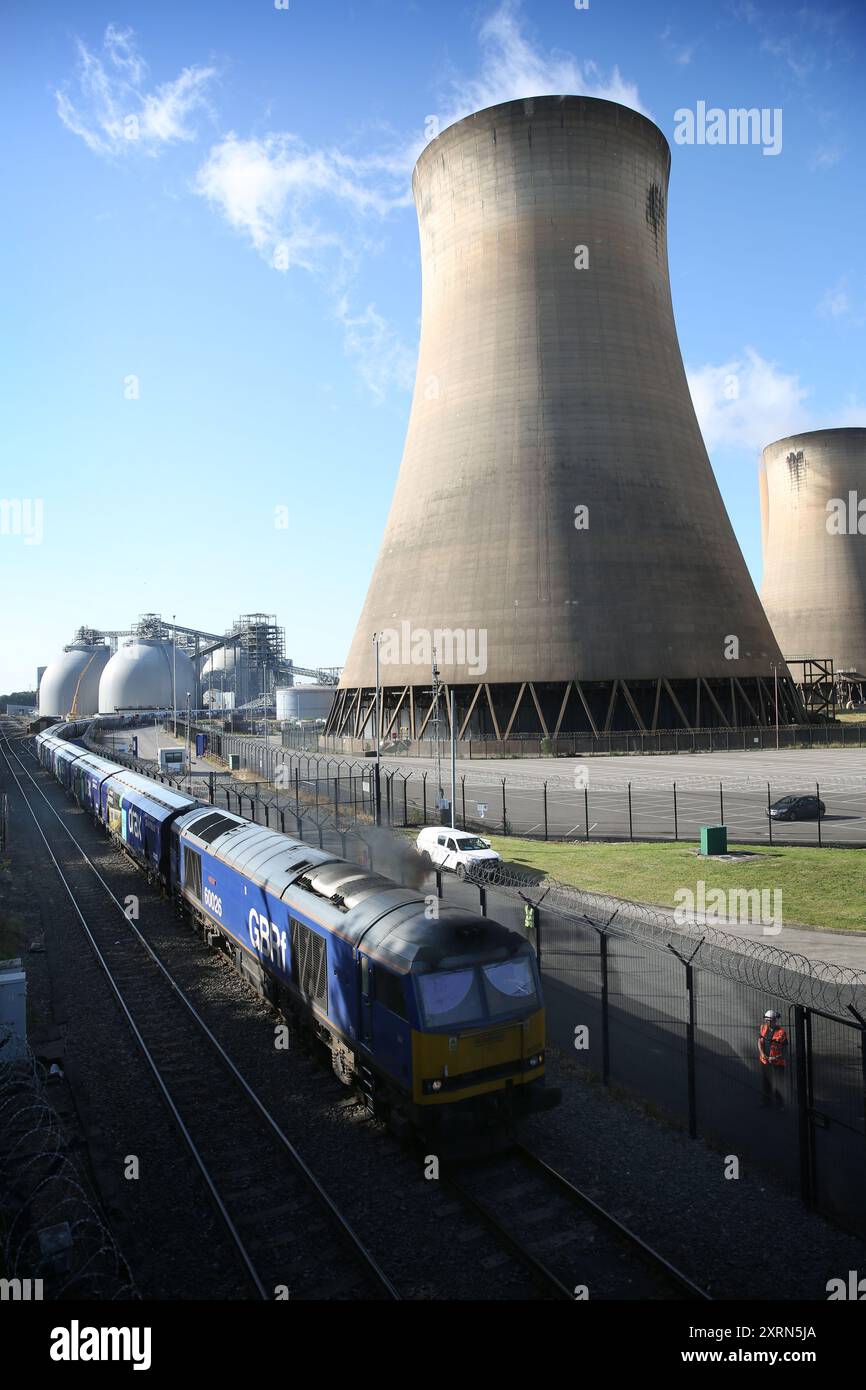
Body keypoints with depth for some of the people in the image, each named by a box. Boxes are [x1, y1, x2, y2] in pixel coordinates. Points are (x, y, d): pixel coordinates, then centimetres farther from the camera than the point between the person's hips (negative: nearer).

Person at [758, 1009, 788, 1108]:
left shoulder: (781, 1032, -16)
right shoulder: (763, 1028, 0)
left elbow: (785, 1048, -12)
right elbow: (759, 1041, 6)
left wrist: (777, 1058, -22)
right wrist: (762, 1054, -8)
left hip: (777, 1062, -6)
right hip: (764, 1061, 6)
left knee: (778, 1084, 0)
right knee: (765, 1082, 18)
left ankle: (780, 1104, 15)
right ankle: (766, 1101, 35)